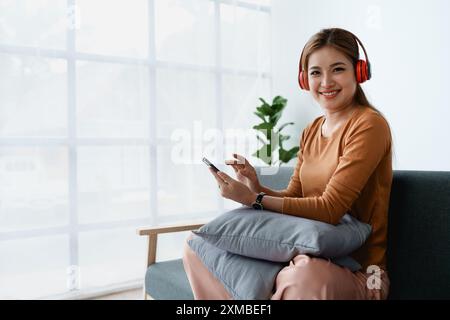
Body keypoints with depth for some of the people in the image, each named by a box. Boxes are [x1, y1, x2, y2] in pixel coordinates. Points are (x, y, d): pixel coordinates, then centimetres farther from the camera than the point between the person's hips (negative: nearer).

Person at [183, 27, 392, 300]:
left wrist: (254, 199, -18)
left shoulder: (369, 124, -12)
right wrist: (257, 188, -10)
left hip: (357, 270, -7)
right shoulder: (312, 130, 12)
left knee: (305, 276, -43)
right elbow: (294, 196, 9)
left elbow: (330, 208, -19)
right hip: (309, 256, 7)